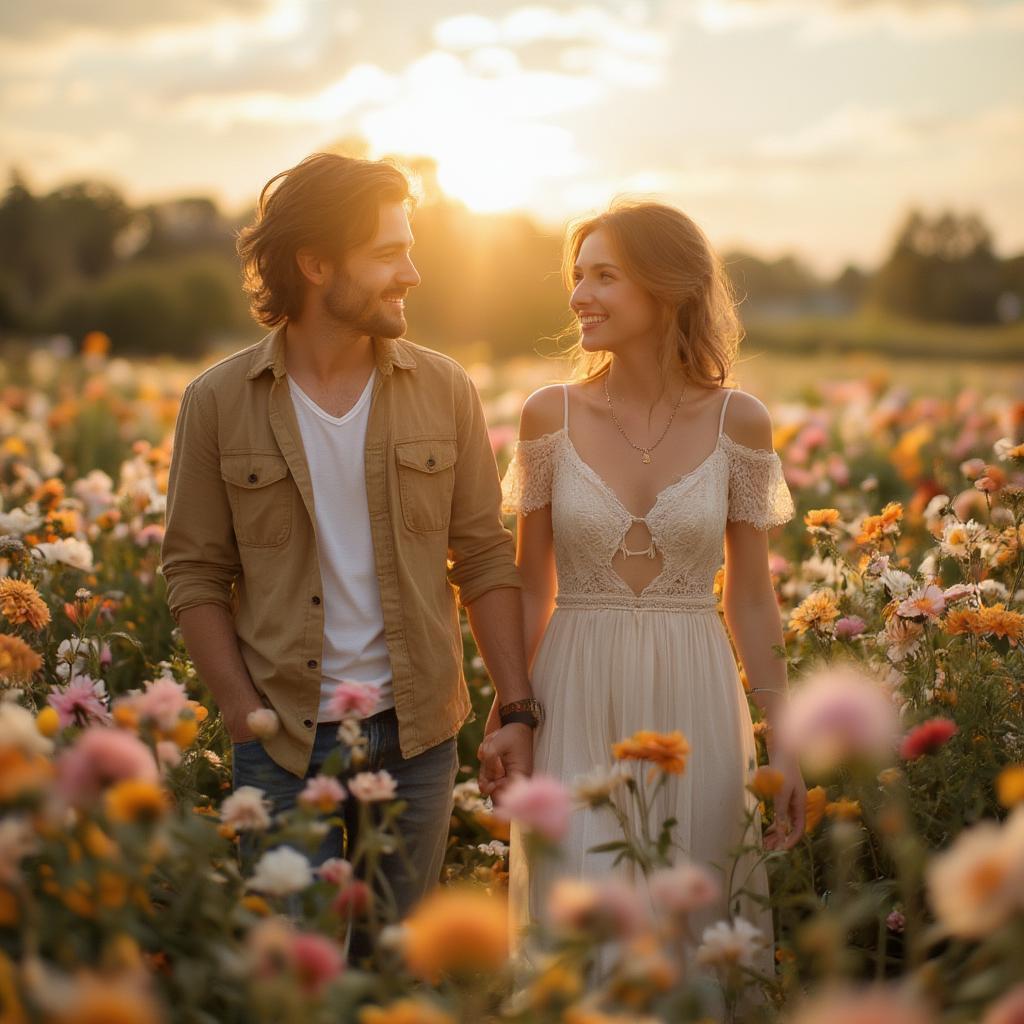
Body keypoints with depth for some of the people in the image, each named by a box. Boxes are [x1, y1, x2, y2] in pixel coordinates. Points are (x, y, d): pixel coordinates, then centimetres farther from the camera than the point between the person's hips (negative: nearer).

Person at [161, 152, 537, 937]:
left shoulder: (444, 391, 0)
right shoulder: (218, 403, -3)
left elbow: (485, 558, 3)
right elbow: (196, 576, 0)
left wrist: (519, 710, -1)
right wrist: (249, 721, -7)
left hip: (417, 732, 2)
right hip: (286, 741, -1)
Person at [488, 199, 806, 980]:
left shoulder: (739, 420, -2)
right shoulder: (551, 414, -2)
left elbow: (751, 597, 3)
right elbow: (531, 590, 5)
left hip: (693, 704, 0)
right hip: (577, 705, 0)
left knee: (699, 921, 10)